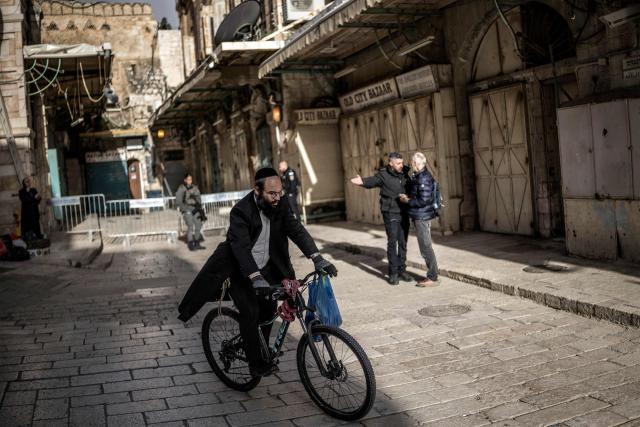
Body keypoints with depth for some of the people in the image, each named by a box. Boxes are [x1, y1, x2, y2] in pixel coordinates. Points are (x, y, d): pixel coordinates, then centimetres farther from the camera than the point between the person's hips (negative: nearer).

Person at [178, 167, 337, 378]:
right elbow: (241, 247, -36)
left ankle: (262, 351, 25)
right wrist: (256, 278, -48)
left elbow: (296, 230, -17)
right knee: (250, 311, -14)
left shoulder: (280, 205, -11)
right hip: (240, 269, -5)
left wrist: (317, 258, -30)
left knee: (269, 309, 1)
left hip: (266, 267, 5)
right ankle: (257, 364, -2)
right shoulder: (241, 211, -27)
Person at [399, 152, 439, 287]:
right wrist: (408, 197, 2)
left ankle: (432, 278, 5)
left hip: (422, 217, -10)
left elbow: (424, 200, -23)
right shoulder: (418, 176, 11)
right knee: (426, 247, 16)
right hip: (422, 216, 10)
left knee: (426, 248, -3)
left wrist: (408, 201, -12)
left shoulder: (423, 178, -19)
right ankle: (432, 275, 24)